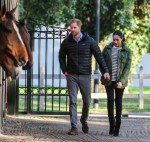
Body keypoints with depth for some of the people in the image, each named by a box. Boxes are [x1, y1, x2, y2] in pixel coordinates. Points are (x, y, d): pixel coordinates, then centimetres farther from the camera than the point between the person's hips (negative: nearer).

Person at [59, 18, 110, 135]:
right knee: (72, 101, -4)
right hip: (71, 76, 0)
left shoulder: (89, 41, -4)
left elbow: (99, 56, -3)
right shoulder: (67, 42, 0)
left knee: (87, 100, 8)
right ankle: (74, 127, -3)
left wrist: (105, 71, -9)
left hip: (85, 75, 0)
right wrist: (64, 70, 5)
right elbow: (62, 56, 14)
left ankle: (84, 120, 34)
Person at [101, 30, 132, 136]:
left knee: (118, 102, 3)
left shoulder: (127, 51, -1)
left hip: (120, 81, -1)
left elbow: (127, 68, -6)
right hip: (109, 80, 1)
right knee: (110, 100, -9)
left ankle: (117, 128, 8)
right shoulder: (107, 49, 4)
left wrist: (121, 81, -14)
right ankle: (112, 125, -1)